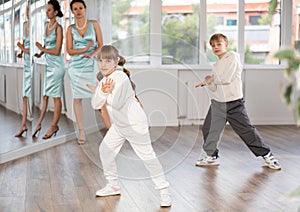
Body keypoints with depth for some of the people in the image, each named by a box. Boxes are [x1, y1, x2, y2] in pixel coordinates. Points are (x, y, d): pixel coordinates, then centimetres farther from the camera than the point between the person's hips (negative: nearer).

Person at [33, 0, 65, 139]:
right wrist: (40, 54, 3)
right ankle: (39, 124, 13)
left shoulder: (58, 28, -11)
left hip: (56, 65, -7)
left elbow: (57, 51, -14)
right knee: (45, 95, 9)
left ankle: (54, 126, 7)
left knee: (56, 97, 0)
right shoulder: (46, 25, 10)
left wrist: (42, 49, -7)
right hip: (48, 65, 7)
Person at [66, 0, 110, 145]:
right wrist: (85, 49, -15)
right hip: (76, 66, 2)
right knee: (77, 98, 2)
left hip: (91, 65, -2)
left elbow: (100, 45, 0)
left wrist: (92, 54, -18)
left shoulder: (94, 24, 4)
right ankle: (81, 131, 8)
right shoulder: (71, 28, 6)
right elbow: (70, 50, 1)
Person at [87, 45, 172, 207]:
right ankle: (113, 185, 27)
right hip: (118, 125, 9)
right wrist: (103, 92, -23)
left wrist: (102, 92, -26)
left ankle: (164, 191, 0)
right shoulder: (104, 80, 5)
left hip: (135, 125, -9)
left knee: (147, 156, -8)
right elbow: (96, 105, -5)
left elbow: (118, 104, -30)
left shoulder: (121, 77, -21)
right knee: (105, 150, 12)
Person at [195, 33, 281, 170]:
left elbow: (226, 78, -19)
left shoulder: (232, 57, -7)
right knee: (208, 129, 6)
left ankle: (267, 155, 11)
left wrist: (212, 78, -2)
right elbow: (215, 88, 11)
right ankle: (211, 156, 23)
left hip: (233, 102, -7)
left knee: (246, 130, -3)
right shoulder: (217, 65, 15)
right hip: (217, 102, 7)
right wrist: (208, 83, -9)